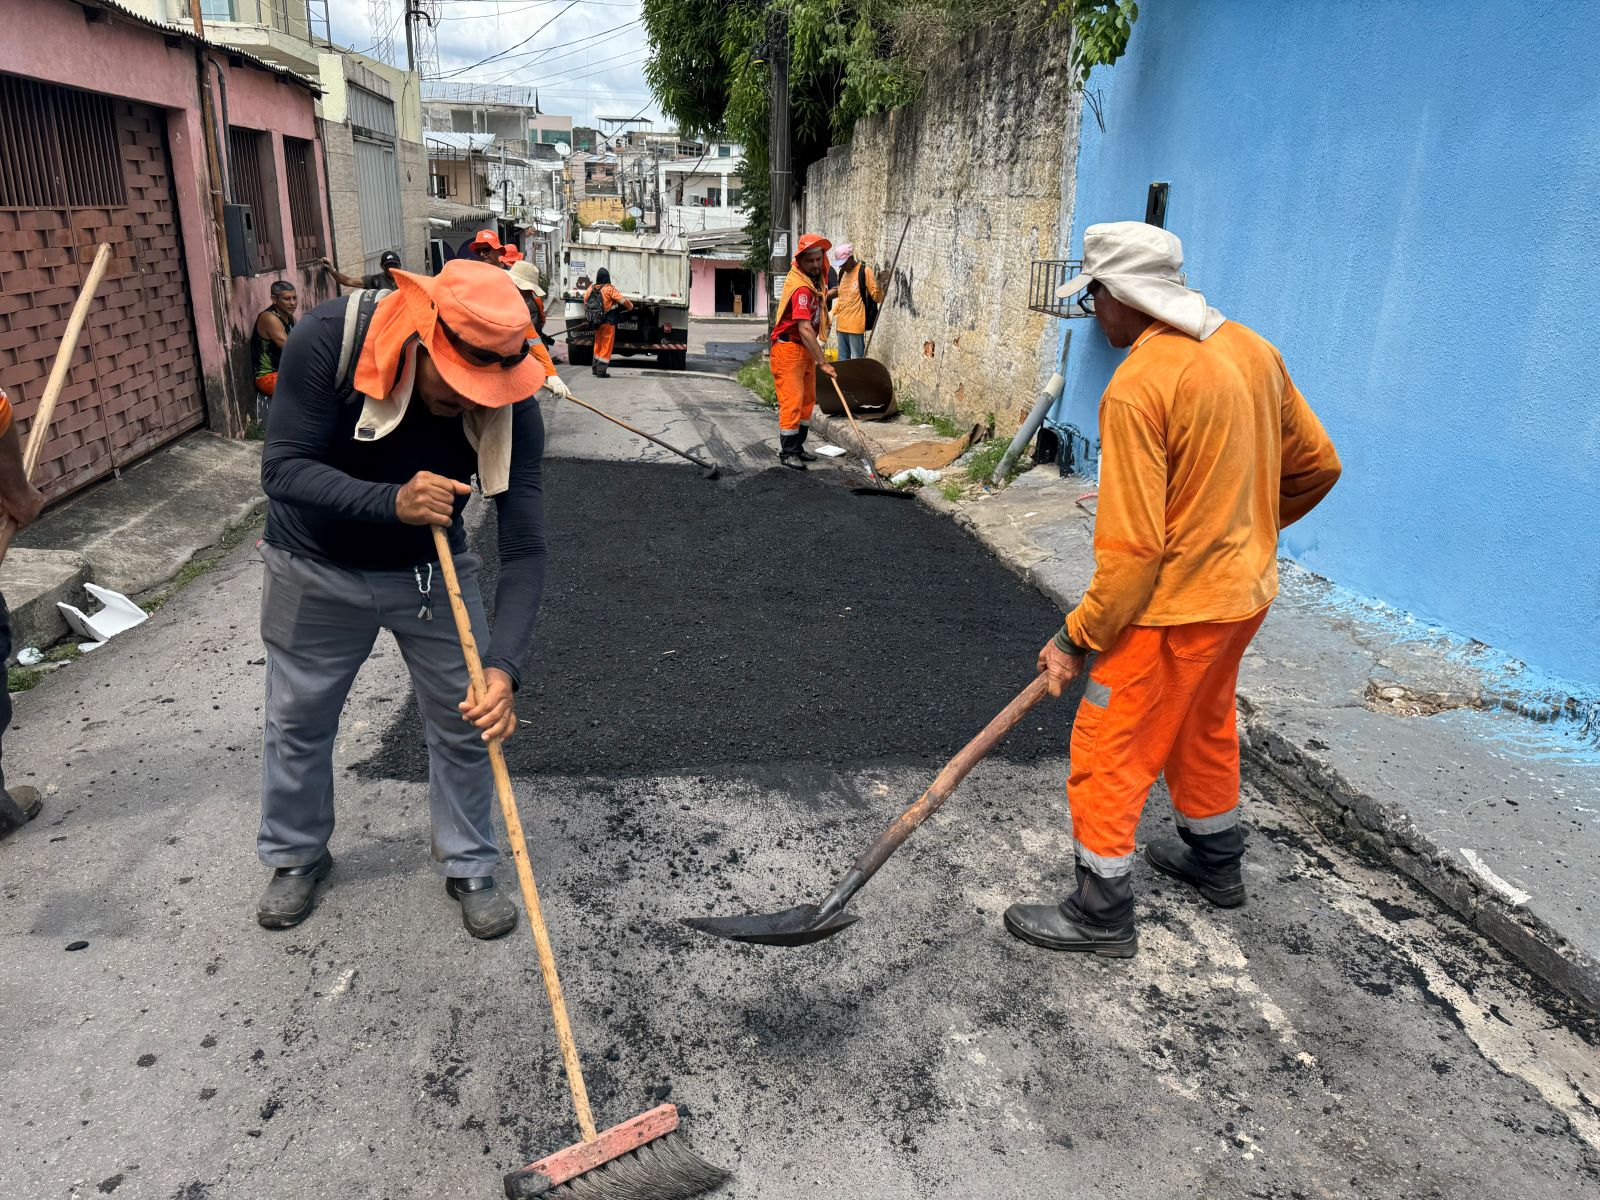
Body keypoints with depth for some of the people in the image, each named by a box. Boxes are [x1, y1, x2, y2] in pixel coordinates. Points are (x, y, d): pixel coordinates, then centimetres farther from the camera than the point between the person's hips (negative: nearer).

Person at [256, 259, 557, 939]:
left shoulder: (509, 406, -27)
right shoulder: (328, 340, -30)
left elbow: (524, 550, -28)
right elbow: (283, 470, -27)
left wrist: (504, 667, -40)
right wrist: (392, 502, -44)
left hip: (431, 571, 1)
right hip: (316, 570, 0)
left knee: (467, 720, 4)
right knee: (299, 723, 15)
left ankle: (469, 867, 28)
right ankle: (296, 857, 42)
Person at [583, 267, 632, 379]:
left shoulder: (590, 288, 2)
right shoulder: (609, 289, -13)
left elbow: (585, 303, 10)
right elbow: (623, 300, -16)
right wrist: (631, 307, 3)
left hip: (596, 322, 5)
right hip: (608, 322, -5)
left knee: (598, 344, 20)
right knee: (606, 346, 3)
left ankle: (595, 368, 26)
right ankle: (601, 370, 0)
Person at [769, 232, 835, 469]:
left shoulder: (814, 280, 5)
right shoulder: (801, 287, -24)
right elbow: (805, 329, -33)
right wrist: (823, 362, -35)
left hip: (806, 348, 10)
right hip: (789, 348, -10)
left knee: (807, 400, 14)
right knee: (792, 401, -9)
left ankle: (798, 447, 23)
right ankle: (787, 452, -1)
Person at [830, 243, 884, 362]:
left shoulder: (865, 271, -7)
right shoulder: (842, 273, 13)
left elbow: (877, 298, -9)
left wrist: (879, 285, -28)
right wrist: (833, 312, 11)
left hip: (855, 325, -7)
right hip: (841, 324, 7)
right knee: (842, 360, 14)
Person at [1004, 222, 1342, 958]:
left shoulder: (1138, 387, -23)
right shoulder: (1252, 349, 2)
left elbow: (1132, 547, -24)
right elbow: (1316, 467, 11)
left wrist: (1078, 638, -15)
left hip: (1173, 610, -9)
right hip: (1245, 591, 9)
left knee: (1108, 752, 4)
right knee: (1204, 728, 26)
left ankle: (1101, 913, 17)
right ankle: (1215, 861, 46)